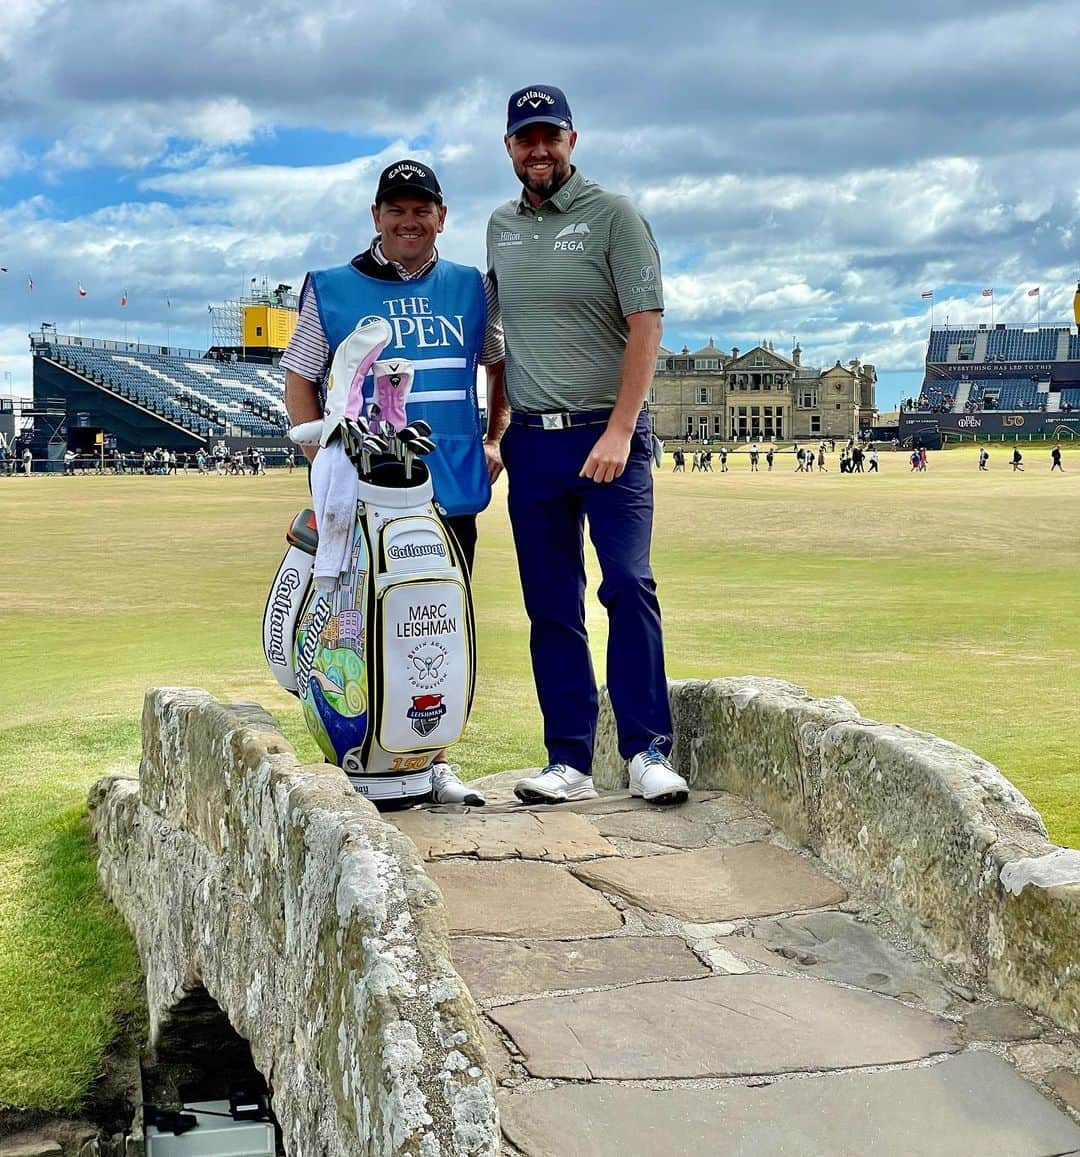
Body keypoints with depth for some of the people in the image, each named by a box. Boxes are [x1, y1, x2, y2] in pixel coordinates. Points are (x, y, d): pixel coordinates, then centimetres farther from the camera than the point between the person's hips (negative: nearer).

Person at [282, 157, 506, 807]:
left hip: (454, 486, 3)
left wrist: (495, 440, 10)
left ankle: (435, 760, 17)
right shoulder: (331, 290, 4)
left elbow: (502, 364, 22)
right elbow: (300, 381, 6)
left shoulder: (471, 288, 13)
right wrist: (328, 461, -5)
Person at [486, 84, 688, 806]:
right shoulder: (501, 227, 15)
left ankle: (647, 752, -8)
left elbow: (646, 325, -9)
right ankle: (570, 762, 9)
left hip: (608, 435, -5)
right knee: (551, 608, 5)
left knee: (630, 586, -15)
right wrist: (495, 431, 12)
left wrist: (619, 432, -18)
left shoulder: (613, 216, -2)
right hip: (531, 441, 5)